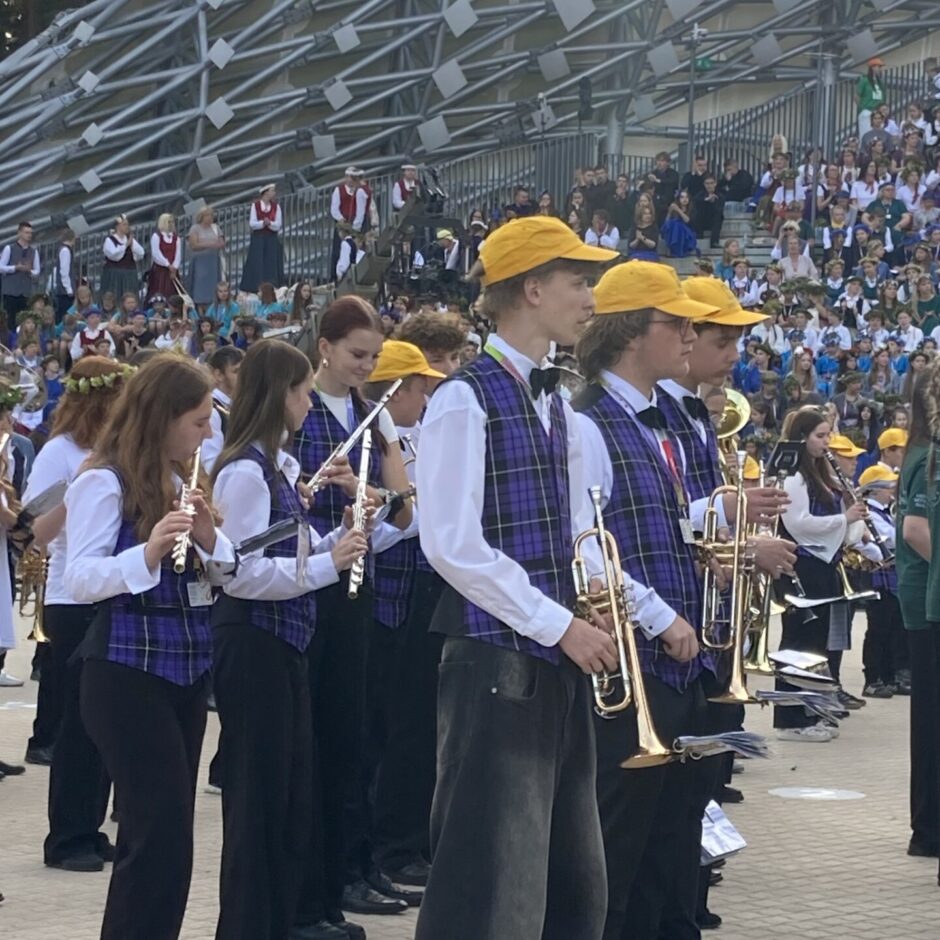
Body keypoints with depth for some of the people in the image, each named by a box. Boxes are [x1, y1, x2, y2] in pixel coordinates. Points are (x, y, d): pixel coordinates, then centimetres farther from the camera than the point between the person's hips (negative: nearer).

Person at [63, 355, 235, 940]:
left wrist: (209, 539, -8)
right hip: (127, 677, -8)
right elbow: (80, 580, -18)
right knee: (164, 832, -11)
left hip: (186, 671, 8)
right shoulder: (104, 482, -10)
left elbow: (219, 575, 13)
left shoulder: (179, 484, 15)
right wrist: (148, 550, -33)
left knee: (158, 830, 11)